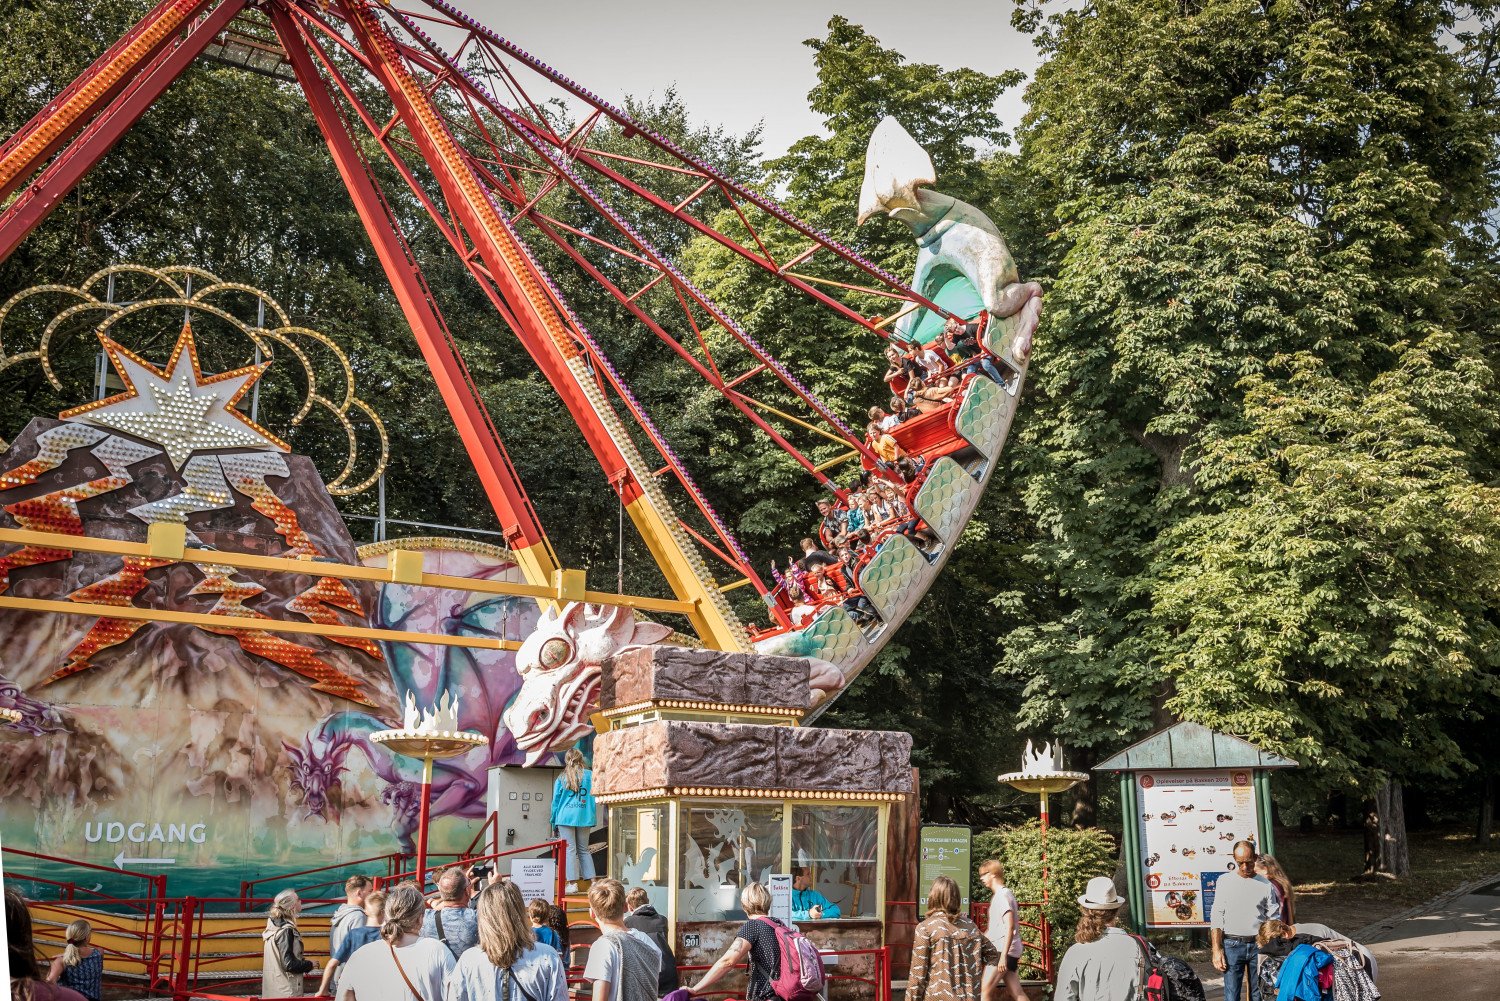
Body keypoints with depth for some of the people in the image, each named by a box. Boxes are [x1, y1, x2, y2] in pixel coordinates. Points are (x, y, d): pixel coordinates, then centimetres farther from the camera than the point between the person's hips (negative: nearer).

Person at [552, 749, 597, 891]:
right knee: (584, 850, 13)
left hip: (566, 817, -2)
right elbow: (594, 797, 5)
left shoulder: (561, 778, 3)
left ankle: (573, 883, -6)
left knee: (570, 850, -1)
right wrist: (593, 818, 12)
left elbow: (555, 801, 6)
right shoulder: (590, 775, 4)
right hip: (584, 818, 2)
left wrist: (554, 822, 13)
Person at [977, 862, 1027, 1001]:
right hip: (1001, 949, 9)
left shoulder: (1003, 895, -13)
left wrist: (1003, 955, -24)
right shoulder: (997, 895, 16)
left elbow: (1010, 927, -21)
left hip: (1004, 950, -9)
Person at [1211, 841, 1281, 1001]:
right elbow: (1216, 918, 3)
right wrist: (1217, 950, -4)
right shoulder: (1225, 881, 5)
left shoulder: (1265, 884, 6)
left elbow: (1275, 919, 8)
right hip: (1232, 945, -1)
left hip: (1258, 946, 1)